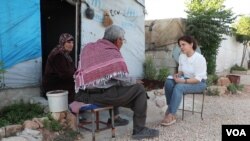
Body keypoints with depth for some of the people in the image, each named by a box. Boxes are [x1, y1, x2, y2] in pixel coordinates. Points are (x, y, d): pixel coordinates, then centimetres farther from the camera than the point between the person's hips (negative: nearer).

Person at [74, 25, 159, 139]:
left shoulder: (88, 47, 10)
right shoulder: (114, 54, -10)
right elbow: (124, 80, -14)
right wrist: (135, 81, 7)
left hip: (83, 94, 8)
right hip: (100, 95, -8)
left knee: (115, 85, 34)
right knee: (139, 89, 2)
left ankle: (114, 118, 42)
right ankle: (139, 130, 6)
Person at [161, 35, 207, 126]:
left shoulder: (199, 58, -21)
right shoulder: (182, 56, 0)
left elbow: (198, 79, -22)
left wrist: (183, 81, -29)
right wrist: (177, 75, -11)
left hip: (199, 83, -6)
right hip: (185, 79, 6)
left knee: (179, 87, -34)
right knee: (168, 82, -22)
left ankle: (171, 115, -28)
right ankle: (170, 109, -17)